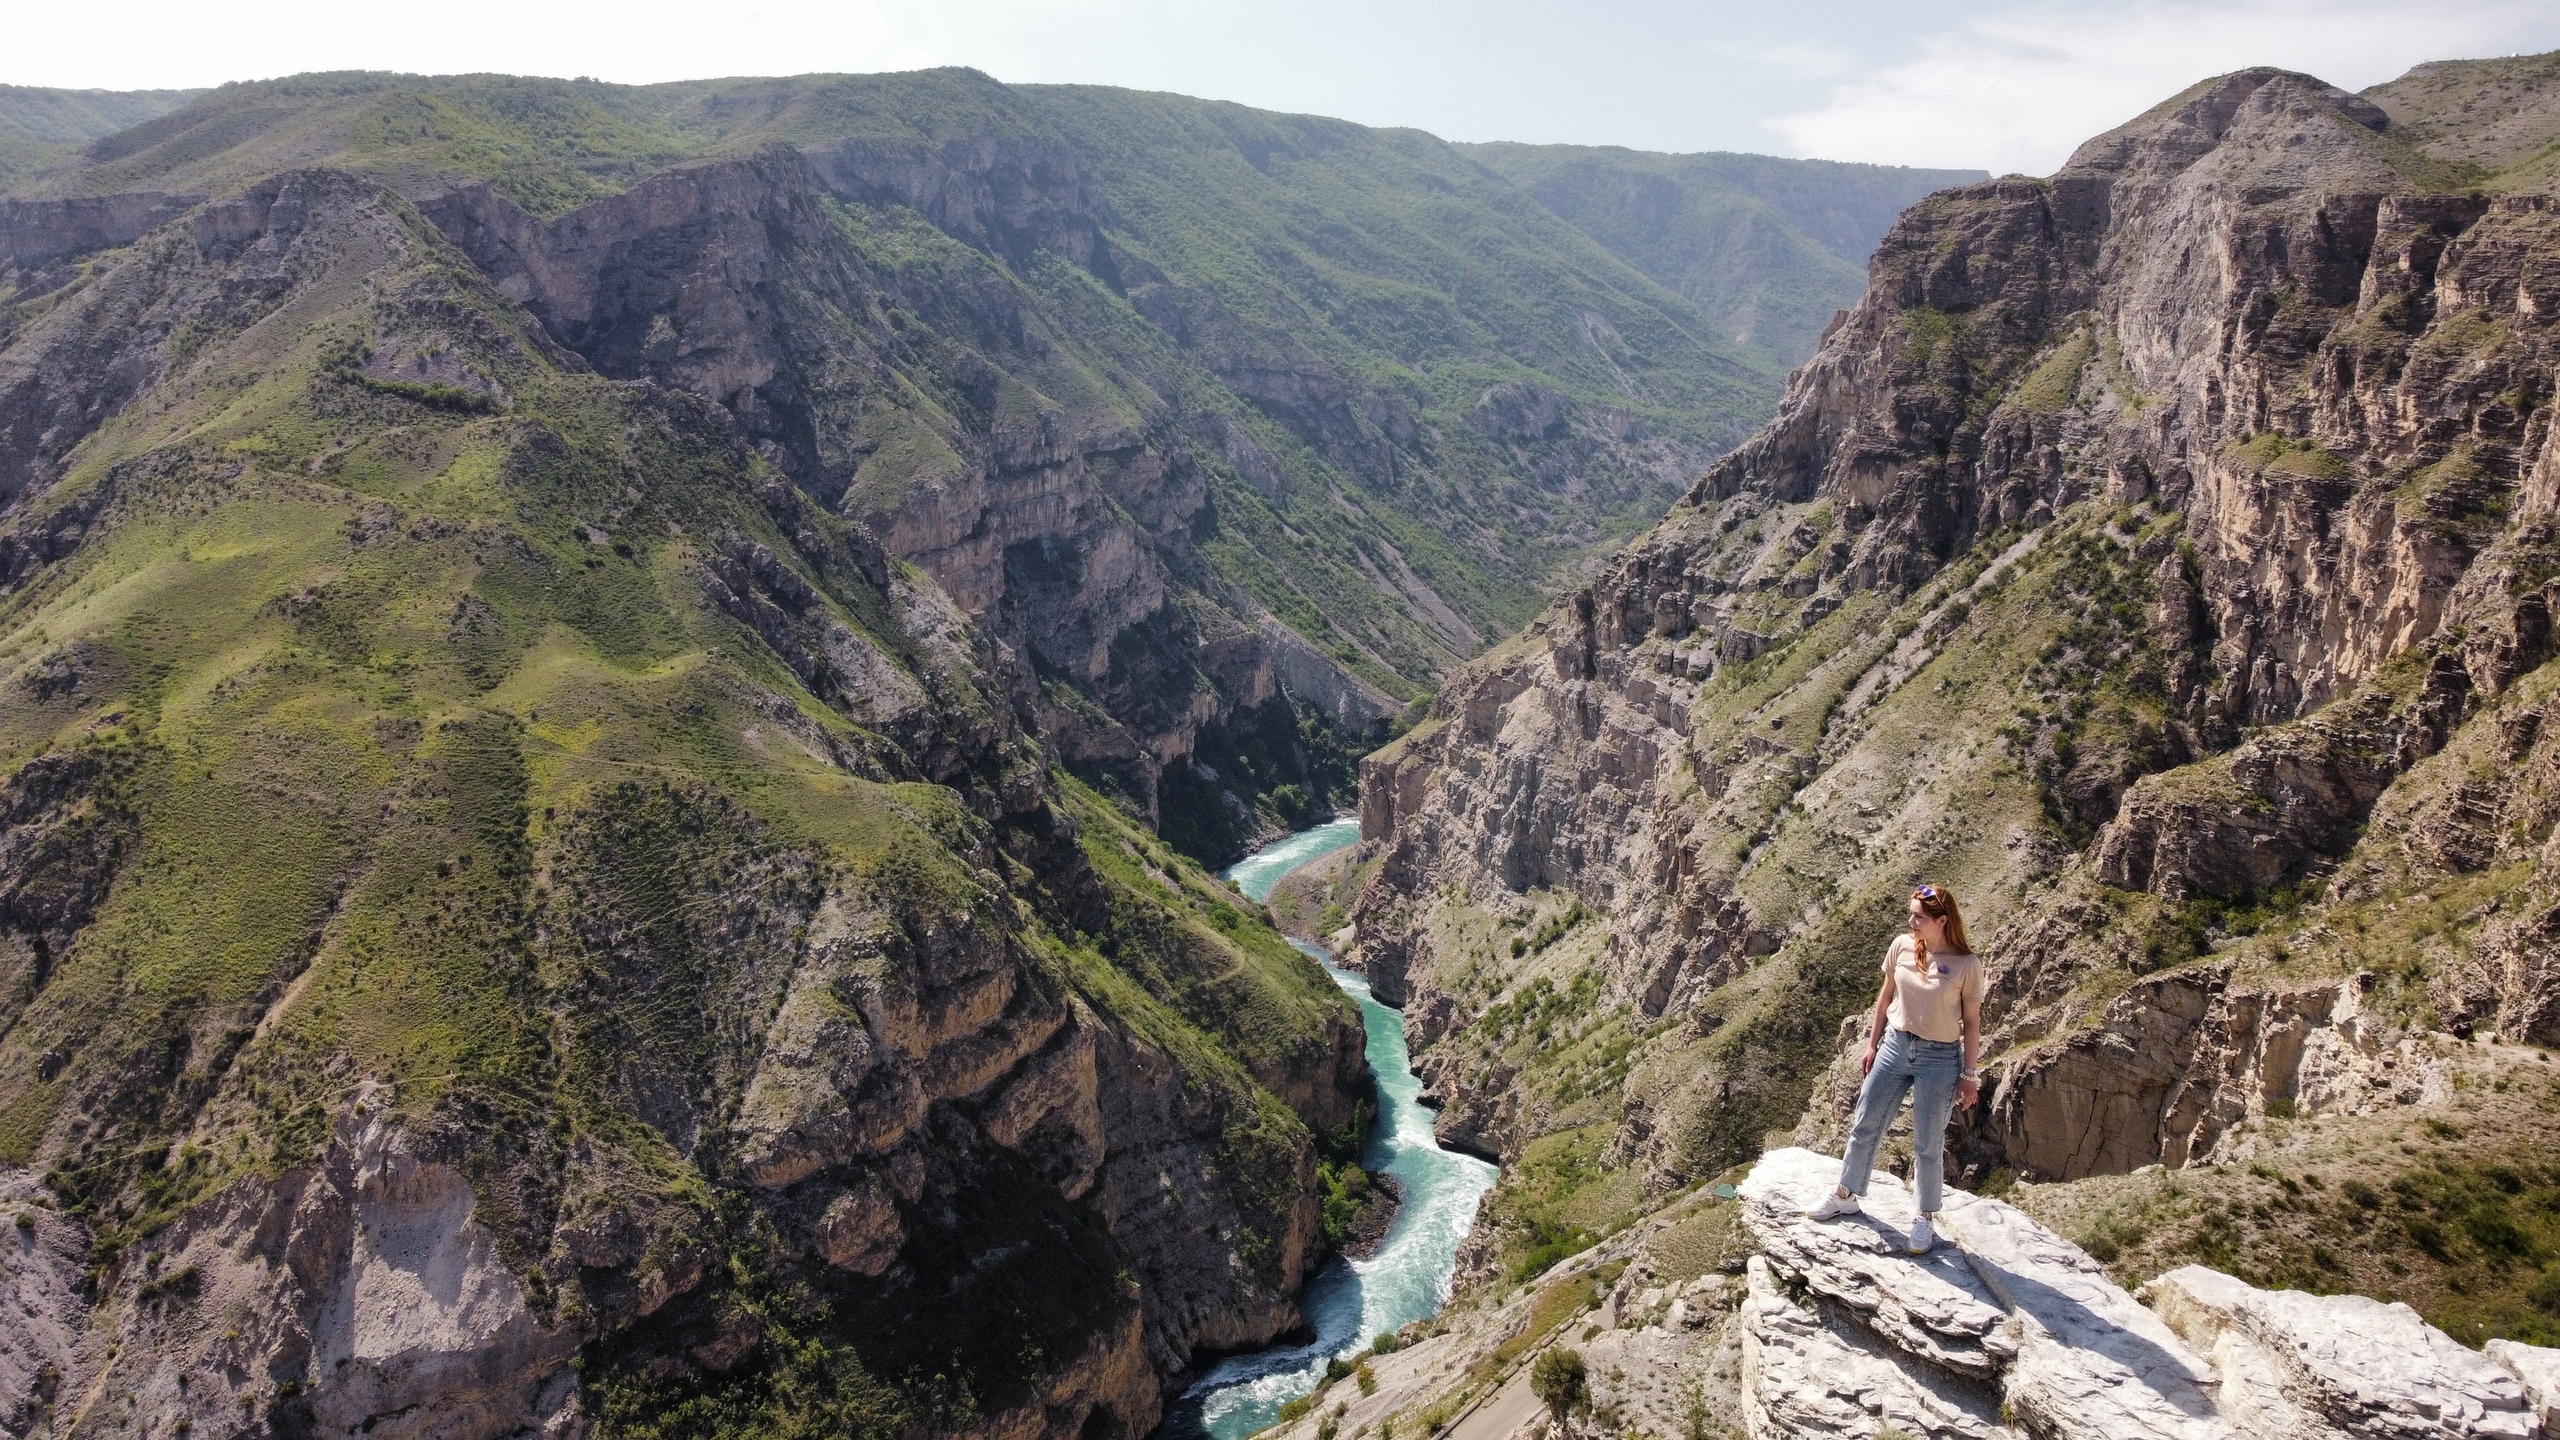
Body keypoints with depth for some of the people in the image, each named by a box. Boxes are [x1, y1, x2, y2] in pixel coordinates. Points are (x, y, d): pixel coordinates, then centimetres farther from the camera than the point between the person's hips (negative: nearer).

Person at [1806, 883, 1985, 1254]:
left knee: (1928, 1145, 6)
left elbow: (1971, 1022, -5)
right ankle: (1845, 1195, 30)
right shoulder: (1901, 946, -4)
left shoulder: (1966, 965, -13)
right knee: (1865, 1126, 13)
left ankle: (1926, 1219, 24)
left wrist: (1969, 1076, -4)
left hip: (1940, 1058, -4)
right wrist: (1872, 1045, 11)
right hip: (1895, 1046, 4)